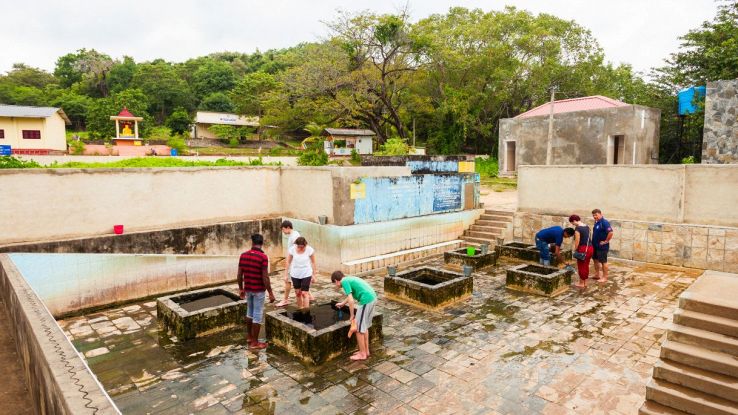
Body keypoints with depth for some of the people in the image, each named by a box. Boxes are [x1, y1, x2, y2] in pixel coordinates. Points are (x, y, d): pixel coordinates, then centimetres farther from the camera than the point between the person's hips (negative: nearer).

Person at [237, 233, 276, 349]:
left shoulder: (243, 255, -1)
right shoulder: (263, 257, -19)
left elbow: (240, 275, 4)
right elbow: (265, 277, -19)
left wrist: (241, 289, 17)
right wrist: (270, 293, -12)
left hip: (248, 289, 6)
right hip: (259, 290, -6)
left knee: (250, 312, 23)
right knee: (258, 315, 4)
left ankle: (249, 336, 35)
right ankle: (254, 342, 11)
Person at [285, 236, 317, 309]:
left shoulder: (310, 250, -18)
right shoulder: (292, 249, -15)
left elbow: (313, 262, -7)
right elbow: (288, 262, -4)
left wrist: (314, 274, -3)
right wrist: (286, 274, 0)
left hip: (306, 274, -2)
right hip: (295, 274, 2)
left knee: (304, 293, -6)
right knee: (297, 292, 14)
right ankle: (300, 309, 32)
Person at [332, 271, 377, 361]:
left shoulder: (344, 282, -6)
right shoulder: (349, 279, 21)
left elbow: (351, 301, -15)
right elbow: (351, 295, 40)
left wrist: (352, 315, -3)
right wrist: (342, 303, 54)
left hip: (366, 300, -9)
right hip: (372, 297, 9)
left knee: (359, 329, 5)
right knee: (364, 327, 21)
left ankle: (363, 354, 16)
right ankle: (366, 351, 31)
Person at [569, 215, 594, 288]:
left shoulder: (577, 228, -16)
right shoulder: (587, 227, 8)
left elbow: (577, 241, -15)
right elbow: (587, 238, 11)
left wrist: (575, 250, -3)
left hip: (583, 249, -8)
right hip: (590, 248, 8)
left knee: (581, 266, 6)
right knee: (586, 266, 17)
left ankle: (581, 283, 16)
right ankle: (585, 283, 25)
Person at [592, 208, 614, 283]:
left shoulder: (604, 222, -19)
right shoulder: (596, 222, 8)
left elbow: (610, 233, -29)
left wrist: (606, 241, -19)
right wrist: (593, 242, 12)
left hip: (602, 246, -9)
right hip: (595, 245, 9)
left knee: (603, 261, 2)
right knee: (596, 260, 17)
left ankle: (605, 277, 13)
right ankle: (597, 275, 30)